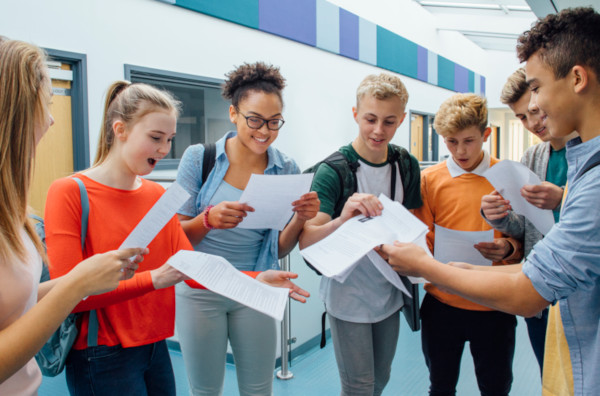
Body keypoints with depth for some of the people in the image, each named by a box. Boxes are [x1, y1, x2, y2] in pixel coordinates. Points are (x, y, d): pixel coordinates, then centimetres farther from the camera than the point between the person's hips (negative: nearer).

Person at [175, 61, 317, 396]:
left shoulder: (286, 170, -3)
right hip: (201, 291, -1)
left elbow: (279, 249, 2)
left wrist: (300, 219, -18)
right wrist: (209, 218, -25)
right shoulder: (199, 158, -9)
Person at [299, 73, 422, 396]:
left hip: (389, 293, 5)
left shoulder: (407, 166, -1)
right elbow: (306, 242, -22)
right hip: (348, 296, -5)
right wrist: (341, 220, -41)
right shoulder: (332, 171, -16)